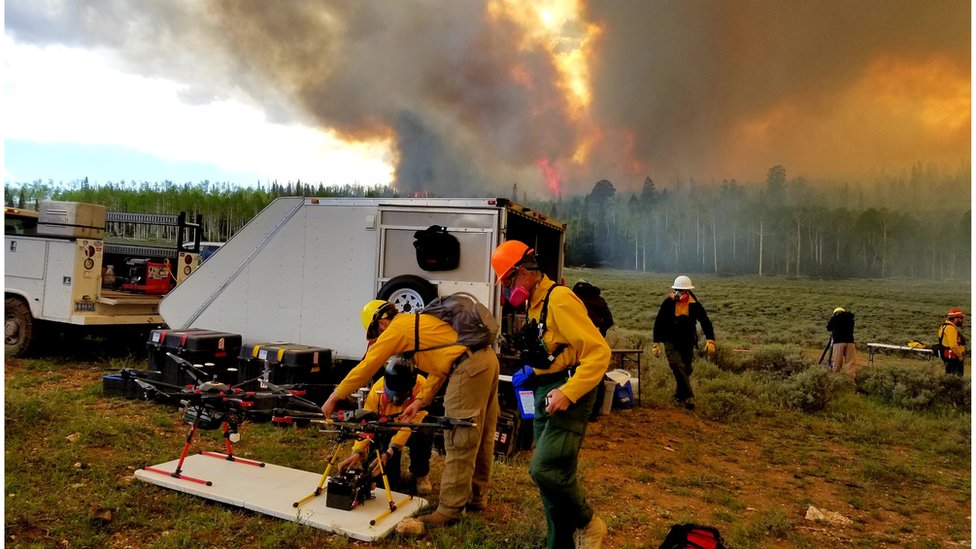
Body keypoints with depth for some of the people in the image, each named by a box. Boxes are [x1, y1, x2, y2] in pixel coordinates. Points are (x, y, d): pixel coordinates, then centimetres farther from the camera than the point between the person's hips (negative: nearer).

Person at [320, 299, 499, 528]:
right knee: (480, 435, 18)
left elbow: (366, 367, 1)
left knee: (459, 441, -4)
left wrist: (334, 397, 9)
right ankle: (477, 498, 31)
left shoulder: (397, 328, -1)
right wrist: (421, 400, 15)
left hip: (469, 366, -10)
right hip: (487, 357, 10)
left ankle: (449, 510, 3)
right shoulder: (419, 323, 25)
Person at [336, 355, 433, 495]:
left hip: (411, 431, -1)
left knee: (424, 434, -35)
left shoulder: (421, 386, -33)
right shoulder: (378, 388, -25)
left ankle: (420, 474, -6)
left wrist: (389, 452, -46)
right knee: (388, 478, -19)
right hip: (389, 430, 1)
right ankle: (391, 477, 21)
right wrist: (357, 451, -40)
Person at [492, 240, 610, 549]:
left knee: (545, 469, -16)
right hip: (545, 395, 9)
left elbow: (598, 351, -23)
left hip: (567, 394, -9)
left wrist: (568, 393, -27)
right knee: (552, 473, 12)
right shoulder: (535, 303, 12)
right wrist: (530, 373, 9)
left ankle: (587, 524, 9)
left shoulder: (559, 299, -17)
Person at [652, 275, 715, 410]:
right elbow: (658, 323, -3)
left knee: (686, 370, 9)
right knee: (678, 366, -20)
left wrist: (710, 341, -9)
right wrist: (656, 343, -4)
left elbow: (705, 322, 3)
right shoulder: (668, 303, -8)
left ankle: (679, 397, 26)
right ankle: (688, 397, -19)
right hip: (671, 342, -3)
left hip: (688, 343, 3)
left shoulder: (695, 304, -3)